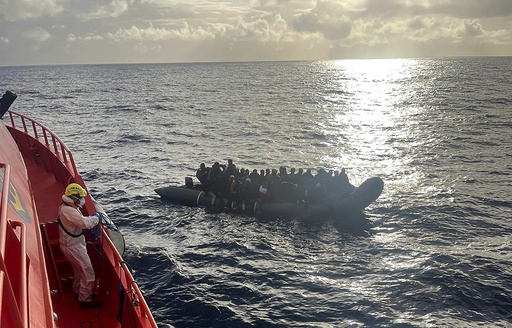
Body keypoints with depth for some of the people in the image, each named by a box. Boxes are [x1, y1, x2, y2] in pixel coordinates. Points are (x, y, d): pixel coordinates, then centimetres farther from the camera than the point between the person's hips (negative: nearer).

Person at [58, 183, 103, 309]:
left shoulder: (66, 206, 5)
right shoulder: (68, 211, -29)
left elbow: (80, 220, 15)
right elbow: (85, 223, -37)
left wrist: (92, 219, 0)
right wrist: (96, 218, -19)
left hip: (71, 244, 11)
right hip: (73, 247, -11)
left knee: (80, 269, 27)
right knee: (88, 272, -3)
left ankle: (78, 291, 44)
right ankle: (85, 300, 6)